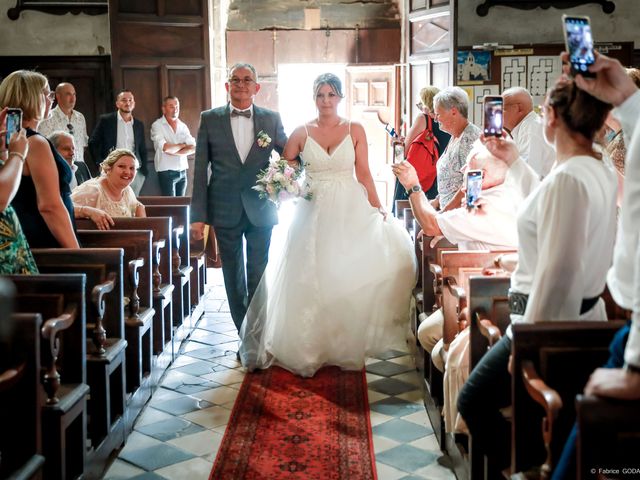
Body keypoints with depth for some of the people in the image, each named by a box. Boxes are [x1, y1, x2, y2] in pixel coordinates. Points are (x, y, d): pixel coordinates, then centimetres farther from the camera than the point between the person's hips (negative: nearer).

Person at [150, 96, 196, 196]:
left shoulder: (183, 126, 10)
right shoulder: (157, 125, -4)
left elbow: (192, 148, -1)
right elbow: (165, 147, -19)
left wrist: (174, 151, -12)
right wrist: (183, 145, -4)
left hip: (182, 172, 5)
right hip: (166, 172, -5)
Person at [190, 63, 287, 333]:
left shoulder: (271, 119, 2)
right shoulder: (209, 119, 1)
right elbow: (200, 169, -1)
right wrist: (198, 215, -5)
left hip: (261, 210, 0)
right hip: (225, 210, 0)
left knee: (258, 276, 6)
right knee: (233, 277, 11)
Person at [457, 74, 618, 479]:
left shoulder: (568, 177, -25)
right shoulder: (602, 169, 6)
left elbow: (557, 274, -27)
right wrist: (514, 161, 31)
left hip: (552, 323, -10)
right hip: (583, 315, 10)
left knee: (474, 403, 5)